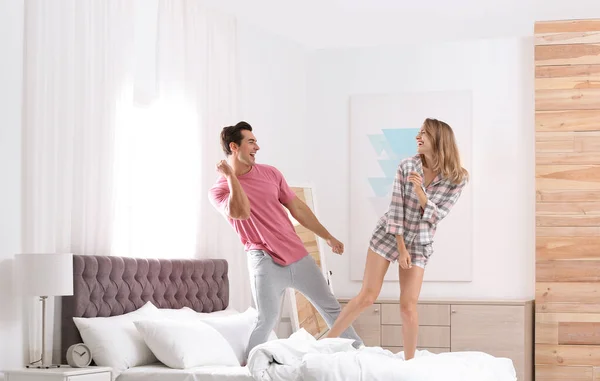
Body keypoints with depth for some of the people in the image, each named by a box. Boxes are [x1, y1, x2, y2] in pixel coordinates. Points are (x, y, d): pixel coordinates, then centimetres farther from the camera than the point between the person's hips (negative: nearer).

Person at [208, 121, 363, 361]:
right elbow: (241, 213, -25)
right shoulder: (219, 190, -4)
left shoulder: (269, 173, 8)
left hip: (298, 254, 5)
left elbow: (298, 208, 14)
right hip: (266, 261, -5)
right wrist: (231, 176, -19)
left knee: (331, 307, 11)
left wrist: (328, 237, 15)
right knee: (266, 320, -15)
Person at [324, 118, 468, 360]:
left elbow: (436, 216, -13)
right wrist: (401, 248, -13)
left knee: (408, 307, -5)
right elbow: (396, 206, -9)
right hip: (388, 234, 0)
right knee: (367, 296, -5)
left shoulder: (457, 178, -11)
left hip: (419, 244, 0)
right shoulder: (407, 166, -9)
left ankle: (409, 364, 11)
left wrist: (420, 191, -29)